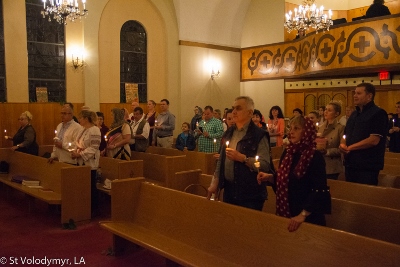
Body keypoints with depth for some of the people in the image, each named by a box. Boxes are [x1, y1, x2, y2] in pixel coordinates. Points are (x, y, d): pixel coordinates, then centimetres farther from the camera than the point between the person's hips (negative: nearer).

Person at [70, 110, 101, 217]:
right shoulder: (82, 129, 12)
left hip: (90, 163, -8)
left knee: (91, 186, 0)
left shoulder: (94, 130, -15)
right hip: (81, 162, 8)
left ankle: (94, 209, 12)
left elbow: (93, 148, -20)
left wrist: (79, 154, -20)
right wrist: (75, 152, 0)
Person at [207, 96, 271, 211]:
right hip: (229, 191, 6)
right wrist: (215, 183, 10)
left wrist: (242, 158, -22)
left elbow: (265, 165, -18)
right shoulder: (229, 132, 11)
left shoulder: (259, 135, -10)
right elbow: (221, 160, 14)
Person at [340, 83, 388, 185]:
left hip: (367, 167, -8)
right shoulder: (354, 114, 16)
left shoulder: (378, 113, -10)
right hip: (350, 164, 8)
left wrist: (349, 147, -13)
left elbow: (374, 140, -19)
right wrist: (343, 145, -2)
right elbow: (346, 135, 21)